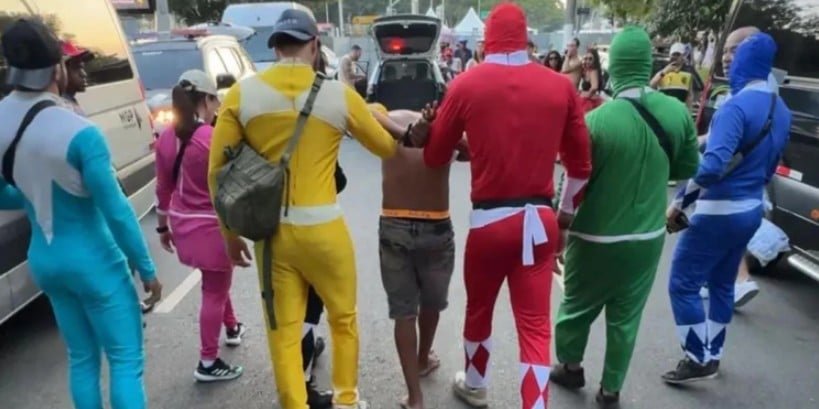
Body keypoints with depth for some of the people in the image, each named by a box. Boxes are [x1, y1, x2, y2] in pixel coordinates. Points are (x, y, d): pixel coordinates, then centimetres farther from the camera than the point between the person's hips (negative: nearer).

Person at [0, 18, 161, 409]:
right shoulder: (80, 134, -24)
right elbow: (116, 211, -20)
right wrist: (146, 269, -9)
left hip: (44, 260, 7)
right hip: (92, 262, -7)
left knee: (81, 358, 22)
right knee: (126, 362, 6)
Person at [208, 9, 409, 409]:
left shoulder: (241, 94, 0)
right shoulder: (339, 94, -4)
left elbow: (217, 169, 1)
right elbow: (387, 147, 9)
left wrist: (229, 233, 11)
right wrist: (378, 113, 30)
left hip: (270, 231, 2)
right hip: (323, 229, -1)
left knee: (283, 331, 14)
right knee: (343, 318, 21)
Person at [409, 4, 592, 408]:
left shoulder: (466, 85, -6)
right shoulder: (561, 86, 1)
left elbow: (435, 156, 3)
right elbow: (581, 164, 7)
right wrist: (565, 217, 18)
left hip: (488, 219, -1)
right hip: (540, 219, 1)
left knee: (478, 311, 21)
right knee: (535, 324, 7)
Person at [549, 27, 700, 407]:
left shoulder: (596, 120, -21)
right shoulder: (678, 112, -8)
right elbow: (688, 169, 7)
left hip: (597, 238, -3)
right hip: (648, 237, 4)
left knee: (577, 307, 19)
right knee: (626, 317, 17)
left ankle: (570, 367, 40)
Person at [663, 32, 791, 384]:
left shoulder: (736, 106, -21)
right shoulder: (781, 110, 8)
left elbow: (713, 166, -32)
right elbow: (770, 167, 18)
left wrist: (680, 202, -21)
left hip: (719, 212, -9)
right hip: (751, 210, 9)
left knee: (683, 284, 2)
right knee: (722, 284, 20)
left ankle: (698, 360, 9)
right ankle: (712, 355, 32)